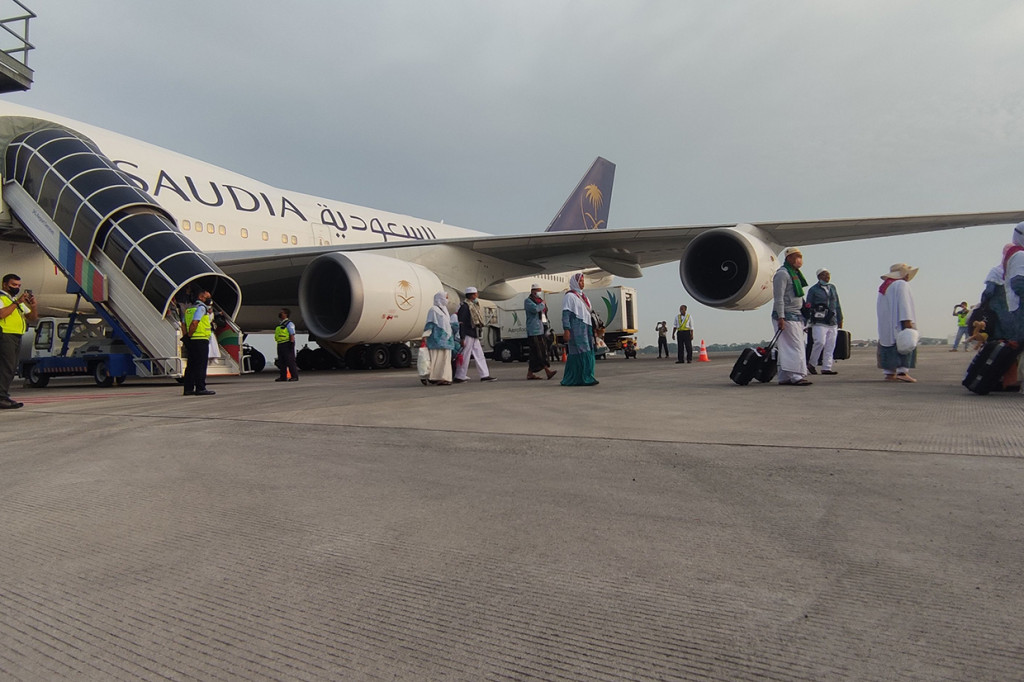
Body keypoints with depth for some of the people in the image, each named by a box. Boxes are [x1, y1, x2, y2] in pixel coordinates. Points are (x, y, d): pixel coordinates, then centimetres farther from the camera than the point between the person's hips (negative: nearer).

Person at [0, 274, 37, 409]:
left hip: (17, 337, 9)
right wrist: (17, 303, -16)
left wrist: (33, 306, 3)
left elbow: (32, 317, 22)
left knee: (12, 368, 8)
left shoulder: (18, 299, 24)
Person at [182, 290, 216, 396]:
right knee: (201, 365, -7)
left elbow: (183, 324, 15)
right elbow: (194, 322, -19)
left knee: (191, 365, 10)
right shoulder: (201, 308, -8)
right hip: (201, 340, -9)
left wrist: (186, 337, 8)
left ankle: (188, 389, 12)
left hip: (192, 341, 9)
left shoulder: (189, 309, 20)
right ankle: (200, 388, -7)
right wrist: (189, 335, -11)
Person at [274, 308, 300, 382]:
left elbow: (292, 335, -13)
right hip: (280, 345, 9)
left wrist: (292, 344, -20)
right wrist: (278, 345, 17)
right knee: (281, 362, 8)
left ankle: (295, 376, -6)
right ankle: (283, 377, 13)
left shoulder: (289, 323, -6)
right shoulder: (279, 324, 19)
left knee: (290, 361, -9)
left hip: (287, 344, -9)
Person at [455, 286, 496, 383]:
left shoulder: (474, 305, 16)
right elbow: (461, 323, -18)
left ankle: (485, 375, 13)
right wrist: (462, 338, -21)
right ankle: (459, 377, 3)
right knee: (465, 356, -4)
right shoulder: (465, 306, -13)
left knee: (479, 355, 10)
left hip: (474, 336, 9)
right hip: (468, 335, -9)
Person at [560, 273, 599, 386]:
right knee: (582, 353, -12)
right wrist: (566, 330, -21)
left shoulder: (583, 296, 22)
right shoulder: (569, 296, -5)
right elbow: (565, 314, -12)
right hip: (576, 329, -9)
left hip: (586, 328, 9)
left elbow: (589, 312, 25)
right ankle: (585, 378, -12)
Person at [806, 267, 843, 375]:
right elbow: (808, 306, 2)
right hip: (819, 322, -5)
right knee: (820, 342, -18)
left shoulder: (832, 288, 18)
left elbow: (837, 305, 22)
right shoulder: (813, 289, 3)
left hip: (832, 322, 5)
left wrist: (840, 319, 20)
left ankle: (826, 368, 5)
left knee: (830, 346, 1)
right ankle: (811, 364, -1)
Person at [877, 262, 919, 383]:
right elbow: (903, 303, -17)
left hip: (885, 326, 9)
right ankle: (902, 371, -15)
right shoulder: (901, 284, -7)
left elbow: (879, 307, 21)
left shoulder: (884, 286, 20)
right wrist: (907, 320, -22)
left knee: (890, 347, 7)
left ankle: (889, 373, 5)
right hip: (898, 323, -9)